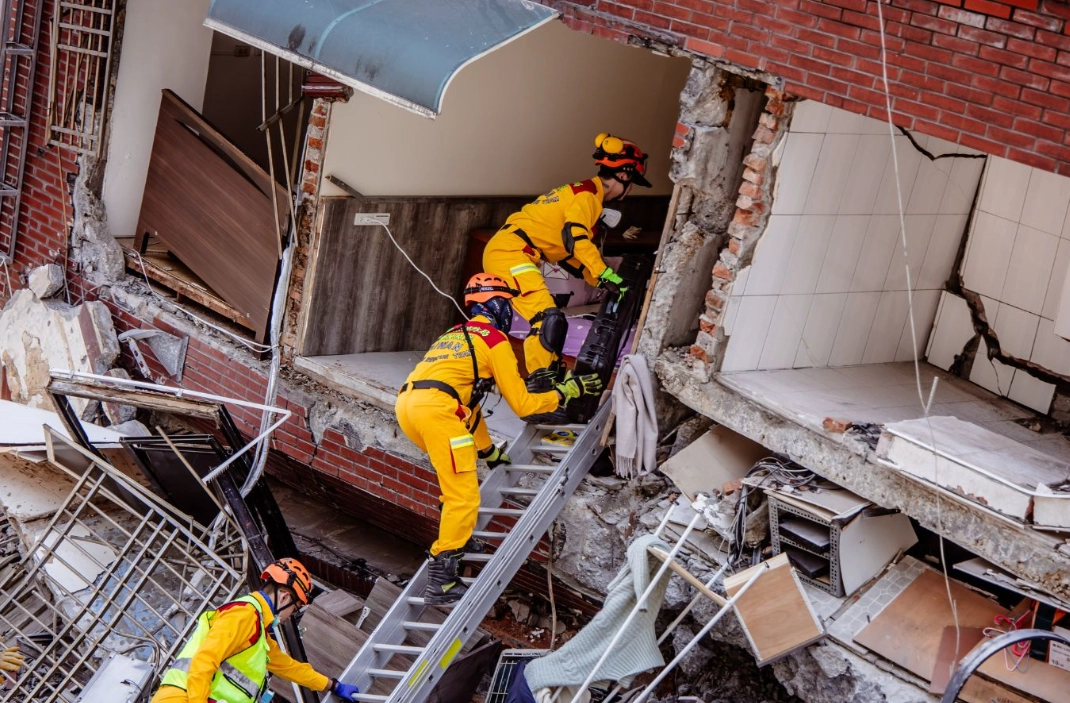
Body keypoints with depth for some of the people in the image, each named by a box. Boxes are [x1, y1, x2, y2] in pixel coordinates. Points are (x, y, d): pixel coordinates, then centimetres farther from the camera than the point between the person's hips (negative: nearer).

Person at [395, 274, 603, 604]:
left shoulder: (456, 334, 33)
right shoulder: (495, 340, 9)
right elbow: (521, 403, 9)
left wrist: (487, 450, 46)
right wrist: (567, 391, 21)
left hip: (406, 404, 9)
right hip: (436, 408, -9)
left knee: (458, 472, 30)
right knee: (464, 497, -6)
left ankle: (456, 536, 30)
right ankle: (440, 582, -12)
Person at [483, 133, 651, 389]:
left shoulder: (584, 194, 22)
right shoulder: (587, 194, -8)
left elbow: (569, 254, 24)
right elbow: (574, 237, -25)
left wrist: (605, 282, 17)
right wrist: (607, 275, -27)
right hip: (510, 253, -10)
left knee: (552, 323, 15)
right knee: (549, 319, -20)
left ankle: (550, 379, 21)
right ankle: (540, 382, -21)